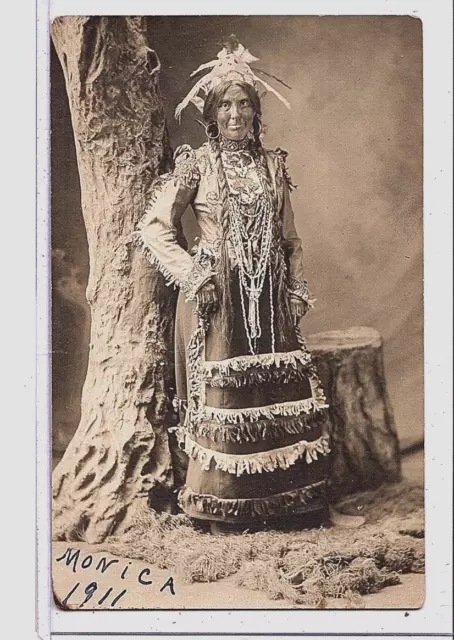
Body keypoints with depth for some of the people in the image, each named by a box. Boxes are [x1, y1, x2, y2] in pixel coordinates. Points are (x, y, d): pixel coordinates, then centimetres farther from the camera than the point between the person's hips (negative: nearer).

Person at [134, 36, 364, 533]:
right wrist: (192, 276, -11)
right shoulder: (197, 164, 1)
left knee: (288, 392, 2)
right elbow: (152, 228, -3)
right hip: (218, 297, -4)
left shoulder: (272, 165, 13)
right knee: (223, 395, -2)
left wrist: (297, 292, 10)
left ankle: (299, 498, 15)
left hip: (269, 299, 4)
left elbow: (290, 238, 17)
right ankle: (223, 508, 10)